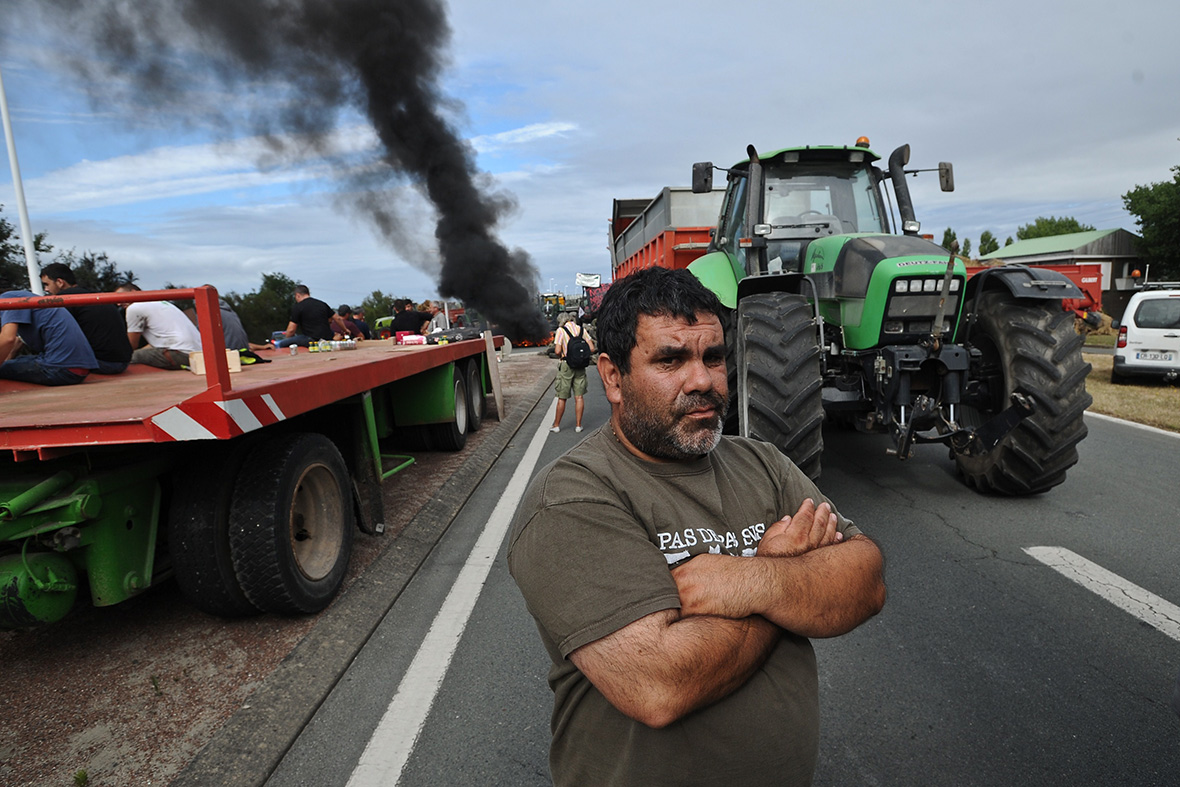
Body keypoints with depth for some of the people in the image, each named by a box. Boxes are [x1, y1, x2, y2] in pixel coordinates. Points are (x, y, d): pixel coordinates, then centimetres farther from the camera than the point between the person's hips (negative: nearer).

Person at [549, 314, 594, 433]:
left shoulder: (561, 330, -6)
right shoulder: (582, 329, 6)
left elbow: (557, 351, -15)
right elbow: (591, 348, 1)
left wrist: (562, 356, 6)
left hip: (566, 365, -3)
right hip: (580, 366, 3)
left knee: (562, 398, 4)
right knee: (579, 397, 7)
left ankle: (556, 425, 13)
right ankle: (578, 425, 9)